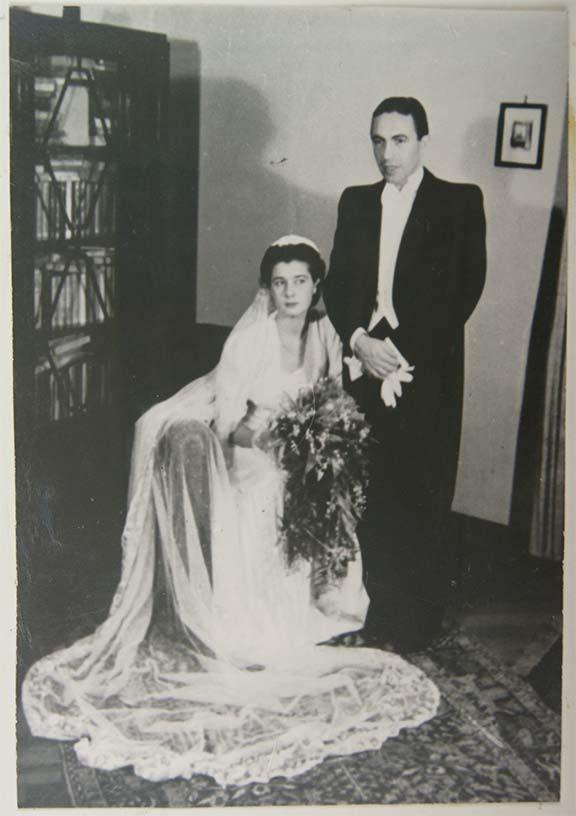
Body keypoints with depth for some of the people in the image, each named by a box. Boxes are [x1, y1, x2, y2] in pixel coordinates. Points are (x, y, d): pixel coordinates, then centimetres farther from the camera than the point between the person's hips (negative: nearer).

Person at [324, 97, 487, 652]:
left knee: (419, 502, 0)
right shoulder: (355, 202, 15)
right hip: (366, 371, 4)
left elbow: (465, 288, -4)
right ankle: (376, 616, 20)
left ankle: (415, 627, 14)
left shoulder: (459, 202, 2)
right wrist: (359, 341, -9)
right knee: (371, 501, 6)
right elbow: (336, 284, 10)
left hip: (426, 376, -3)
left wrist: (403, 352, -11)